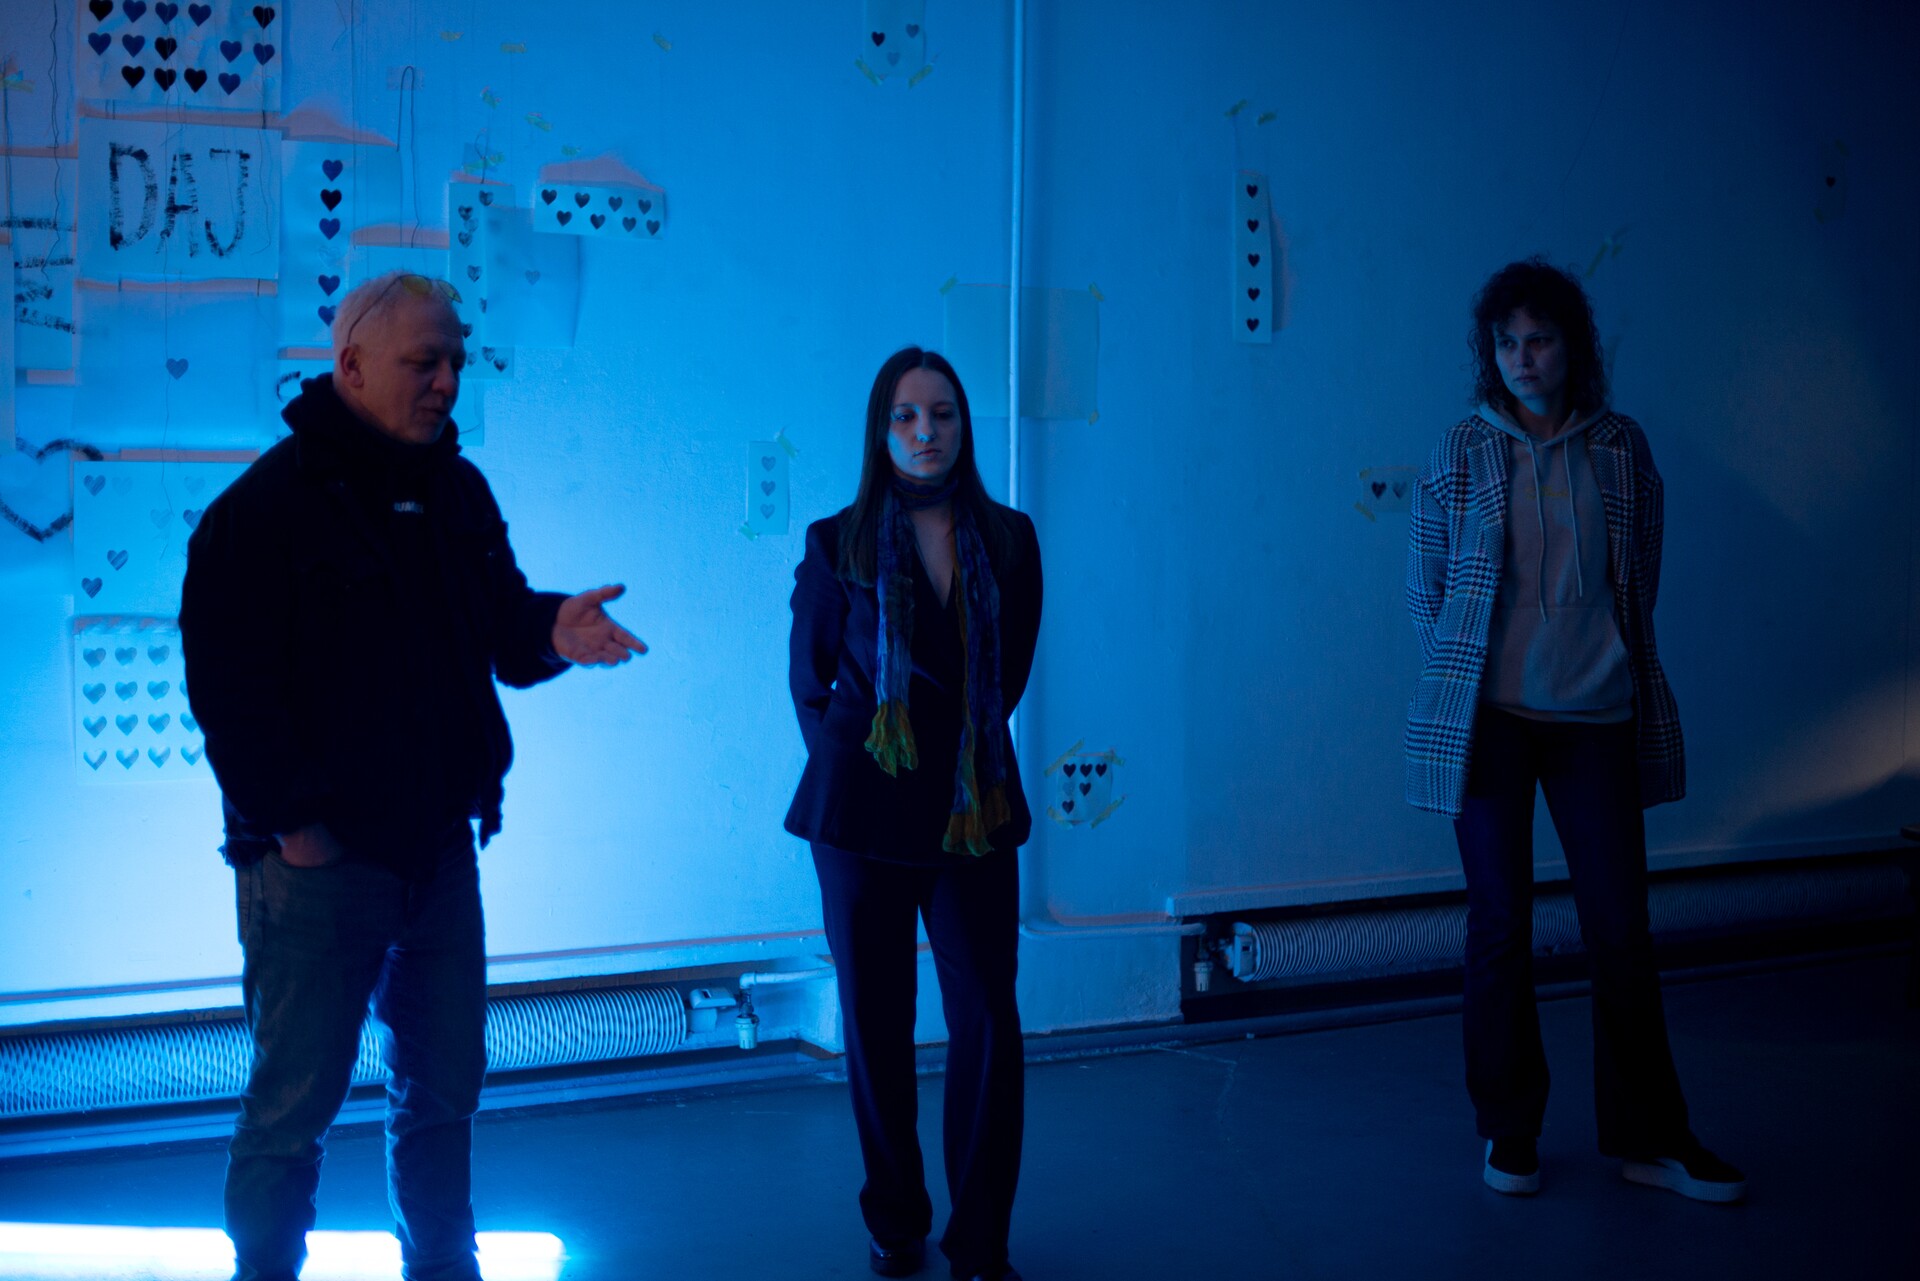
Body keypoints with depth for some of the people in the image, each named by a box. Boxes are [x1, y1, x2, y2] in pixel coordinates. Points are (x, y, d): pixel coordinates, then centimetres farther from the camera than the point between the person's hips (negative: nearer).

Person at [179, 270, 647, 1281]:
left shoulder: (458, 493, 11)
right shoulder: (263, 505, -10)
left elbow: (497, 621, 16)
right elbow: (225, 682, -14)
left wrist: (551, 630, -8)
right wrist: (290, 820, -18)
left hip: (437, 847, 7)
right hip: (316, 857, -6)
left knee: (443, 1086, 16)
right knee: (293, 1101, 1)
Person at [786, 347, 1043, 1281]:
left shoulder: (1008, 540, 4)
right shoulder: (837, 546, 0)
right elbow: (808, 679, 11)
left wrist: (961, 746, 11)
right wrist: (848, 759, 10)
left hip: (974, 809, 1)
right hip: (864, 811, -1)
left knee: (988, 1021, -3)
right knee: (876, 1023, 6)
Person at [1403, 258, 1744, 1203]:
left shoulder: (1621, 450, 4)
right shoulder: (1461, 453, 1)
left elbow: (1639, 582, 11)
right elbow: (1424, 584, 7)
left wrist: (1607, 661, 6)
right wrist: (1462, 675, 6)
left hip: (1596, 717, 1)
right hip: (1488, 718, -1)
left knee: (1621, 926, 1)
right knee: (1500, 924, 4)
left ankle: (1648, 1138, 15)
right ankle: (1508, 1133, 18)